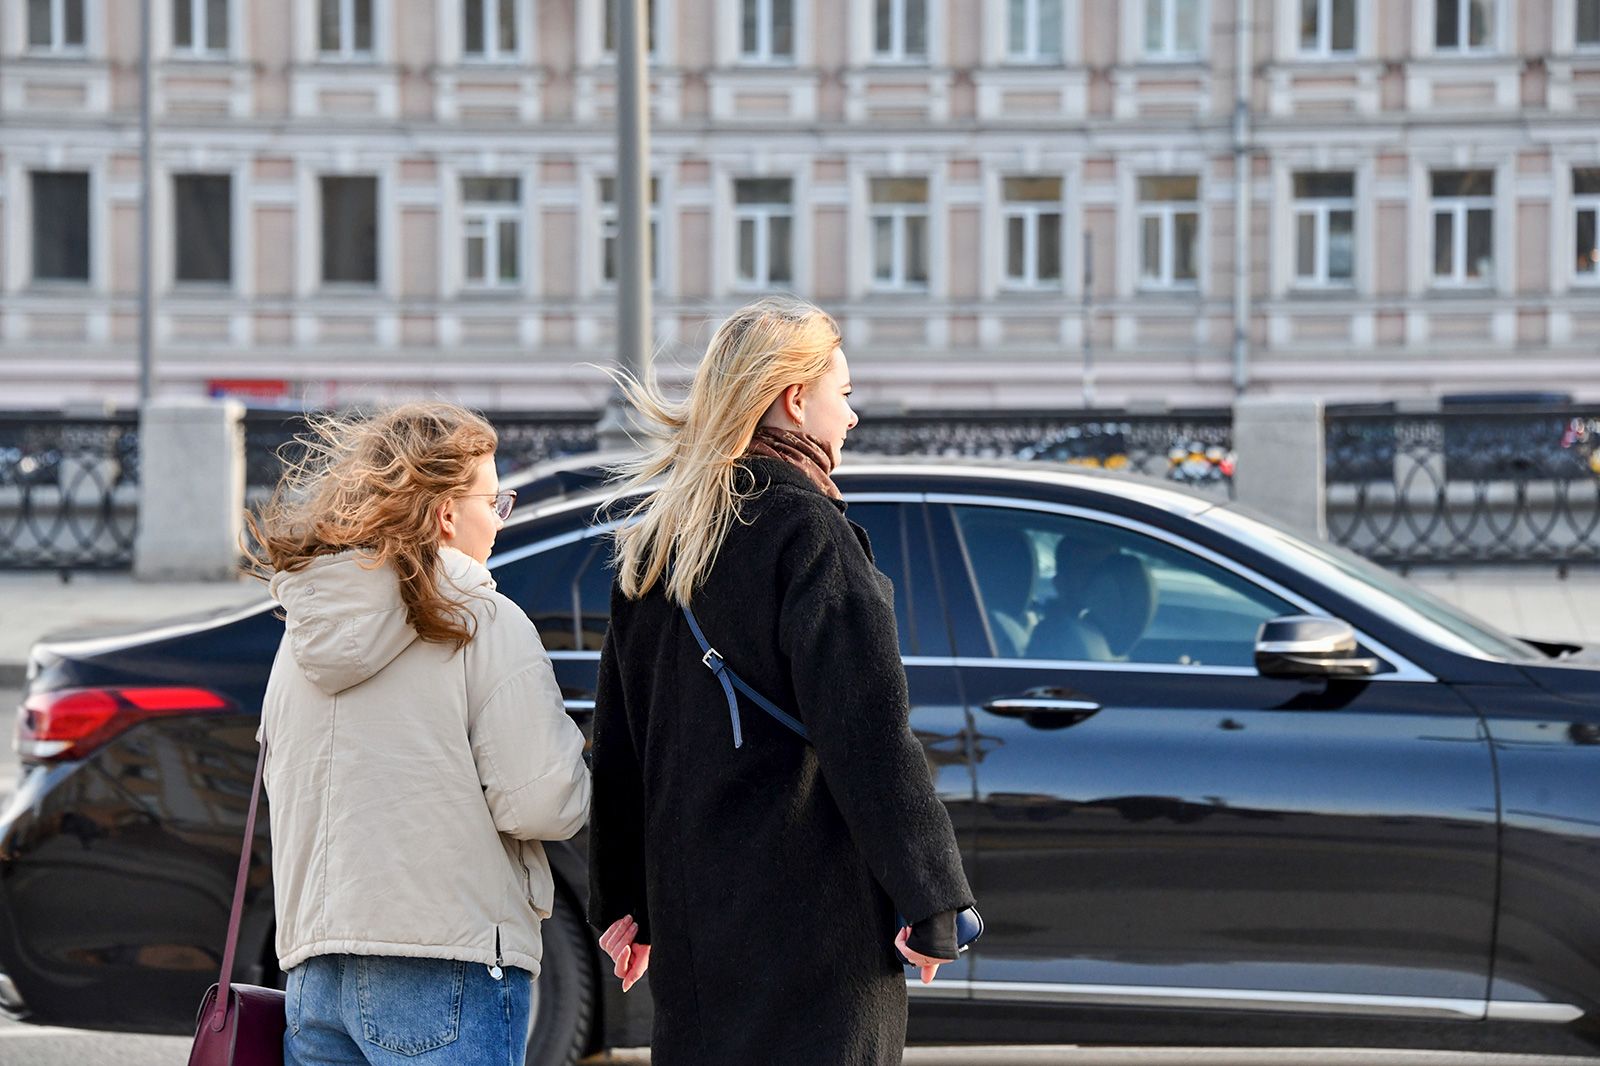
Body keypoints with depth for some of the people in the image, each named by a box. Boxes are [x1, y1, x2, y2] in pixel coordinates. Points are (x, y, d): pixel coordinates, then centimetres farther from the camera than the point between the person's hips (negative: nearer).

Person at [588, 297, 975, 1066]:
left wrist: (621, 899, 21)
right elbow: (868, 732, -16)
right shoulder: (808, 531, -11)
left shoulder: (654, 541, 12)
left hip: (688, 907, 8)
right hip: (808, 912, -8)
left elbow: (617, 738, 16)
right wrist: (929, 900, -13)